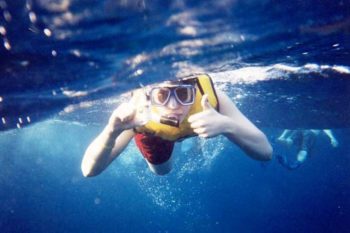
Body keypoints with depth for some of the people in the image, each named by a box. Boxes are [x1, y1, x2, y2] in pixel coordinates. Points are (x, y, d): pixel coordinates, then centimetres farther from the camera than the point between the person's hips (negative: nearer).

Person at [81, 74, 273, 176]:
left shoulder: (209, 94, -46)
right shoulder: (138, 109, -46)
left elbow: (266, 152, -45)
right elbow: (89, 170, -48)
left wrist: (227, 125, -65)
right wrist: (112, 132, -68)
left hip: (196, 127, 1)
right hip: (154, 132, -1)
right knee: (161, 170, 25)